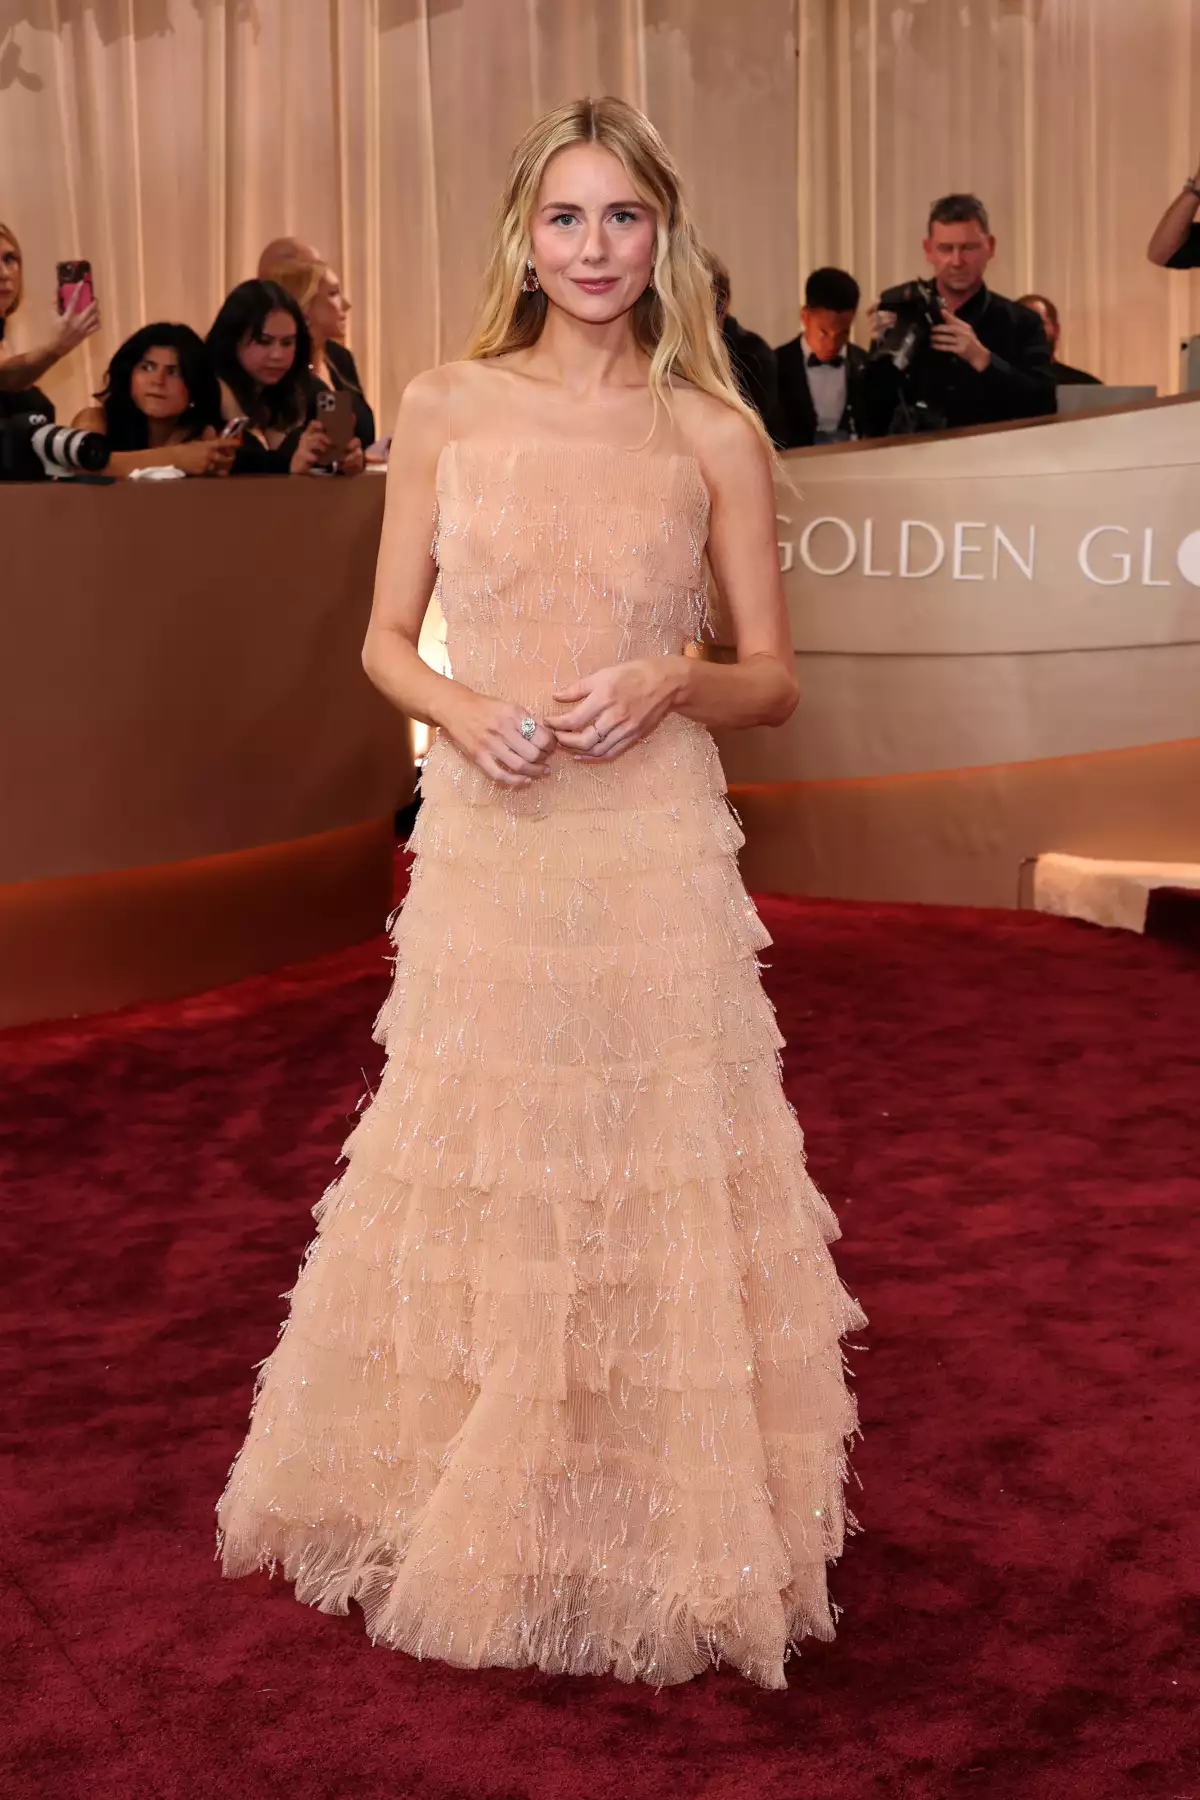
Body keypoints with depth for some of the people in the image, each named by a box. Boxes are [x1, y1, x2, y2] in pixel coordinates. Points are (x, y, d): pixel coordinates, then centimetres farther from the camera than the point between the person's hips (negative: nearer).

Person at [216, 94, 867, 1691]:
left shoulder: (714, 434, 2)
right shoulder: (445, 409, 4)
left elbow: (774, 683, 5)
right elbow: (386, 637, 8)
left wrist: (671, 682, -15)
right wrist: (462, 707, -12)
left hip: (654, 853, -1)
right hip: (485, 844, 1)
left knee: (654, 1184, 5)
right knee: (478, 1187, 9)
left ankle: (663, 1521, 24)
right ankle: (474, 1508, 30)